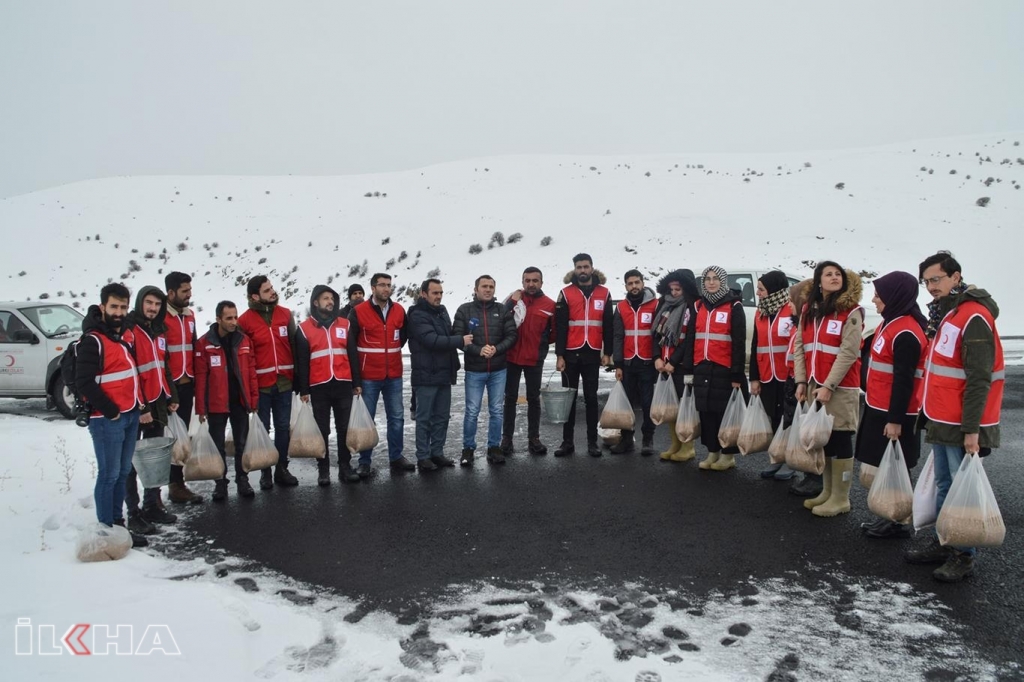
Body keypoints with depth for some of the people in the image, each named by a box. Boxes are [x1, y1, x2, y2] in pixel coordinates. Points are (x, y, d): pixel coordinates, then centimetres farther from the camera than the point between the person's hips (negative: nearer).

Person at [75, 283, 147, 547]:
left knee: (123, 472, 13)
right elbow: (84, 383, -17)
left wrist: (140, 405, 14)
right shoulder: (92, 340, -12)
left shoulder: (127, 335, 13)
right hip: (108, 419, -8)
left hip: (131, 415, 8)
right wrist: (110, 410, -15)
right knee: (109, 474, -2)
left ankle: (118, 523, 23)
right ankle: (107, 530, 7)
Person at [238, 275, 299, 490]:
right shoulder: (245, 320, -5)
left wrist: (297, 375, 6)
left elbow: (294, 346, 8)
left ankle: (281, 469, 21)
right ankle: (265, 472, 18)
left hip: (284, 382, 3)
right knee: (262, 428, 7)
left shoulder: (285, 314, 6)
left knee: (283, 427, 10)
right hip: (260, 384, -3)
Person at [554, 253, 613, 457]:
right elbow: (560, 327, -2)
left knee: (591, 397, 7)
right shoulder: (566, 293, 1)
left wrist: (607, 352, 3)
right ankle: (567, 441, 12)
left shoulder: (603, 293, 6)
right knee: (569, 397, 6)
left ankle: (592, 441, 13)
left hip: (593, 354, 1)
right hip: (571, 354, -1)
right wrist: (559, 355, -7)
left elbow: (608, 326, 8)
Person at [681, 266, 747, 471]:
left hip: (724, 369, -5)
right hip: (702, 369, 5)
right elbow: (691, 339, 13)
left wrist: (737, 374, -12)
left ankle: (728, 455, 13)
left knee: (726, 412, 1)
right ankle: (712, 452, 21)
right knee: (706, 412, 9)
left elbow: (739, 343, -7)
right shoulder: (698, 306, 12)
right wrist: (688, 369, 8)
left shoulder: (734, 306, -3)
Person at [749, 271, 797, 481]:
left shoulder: (793, 311, -9)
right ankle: (777, 459, 22)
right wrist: (754, 378, 9)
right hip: (767, 377, 6)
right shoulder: (760, 314, 11)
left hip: (788, 376, -6)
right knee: (773, 419, 11)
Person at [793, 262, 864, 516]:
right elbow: (800, 346, 9)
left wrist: (828, 386, -17)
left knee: (840, 439, 0)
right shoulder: (808, 310, 11)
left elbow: (848, 353, -14)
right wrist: (801, 380, 0)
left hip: (840, 387, -6)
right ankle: (827, 492, 25)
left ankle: (841, 498, 11)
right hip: (814, 385, 6)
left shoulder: (851, 312, -8)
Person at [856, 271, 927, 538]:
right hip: (878, 408, 10)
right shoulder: (891, 324, 10)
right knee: (881, 465, 16)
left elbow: (904, 380, -21)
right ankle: (889, 517, 28)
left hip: (893, 413, -10)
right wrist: (870, 396, 22)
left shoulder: (905, 333, -20)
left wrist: (895, 419, -20)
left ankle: (899, 523, 14)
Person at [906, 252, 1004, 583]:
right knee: (944, 486, 17)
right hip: (941, 422, 9)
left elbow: (979, 380, -21)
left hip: (961, 427, -9)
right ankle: (943, 544, 28)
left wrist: (971, 429, -22)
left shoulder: (973, 317, -17)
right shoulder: (945, 315, 13)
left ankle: (963, 556, 11)